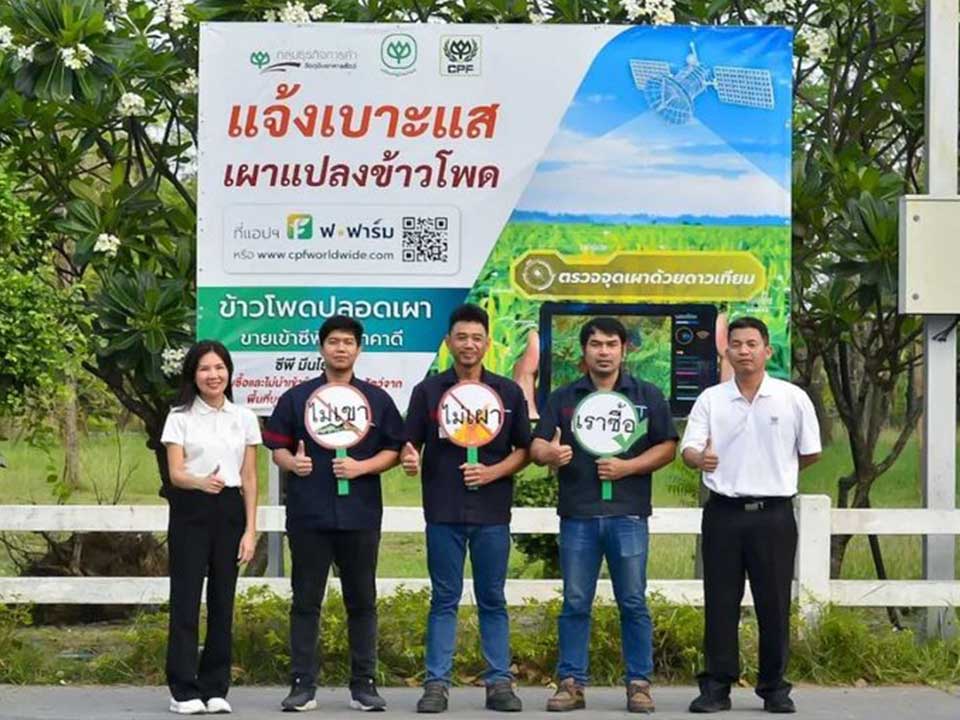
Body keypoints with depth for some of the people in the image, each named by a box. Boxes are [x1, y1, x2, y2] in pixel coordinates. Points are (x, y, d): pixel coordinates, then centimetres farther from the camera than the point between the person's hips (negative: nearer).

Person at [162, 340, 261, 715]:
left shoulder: (244, 418, 8)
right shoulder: (180, 417, 1)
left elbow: (249, 478, 9)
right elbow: (175, 473, -7)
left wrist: (250, 529, 2)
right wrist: (202, 482, -29)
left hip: (230, 511, 2)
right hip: (190, 512, -2)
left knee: (223, 600, 3)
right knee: (186, 599, -4)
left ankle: (215, 688, 10)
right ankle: (183, 691, 0)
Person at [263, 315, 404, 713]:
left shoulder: (377, 400, 8)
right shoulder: (296, 397, 7)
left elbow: (393, 451, 5)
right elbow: (277, 448, 7)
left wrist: (361, 467, -12)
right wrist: (292, 463, -14)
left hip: (360, 515, 0)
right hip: (308, 515, 0)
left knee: (362, 601, 6)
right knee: (305, 601, 3)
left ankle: (364, 684, 12)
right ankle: (302, 685, 8)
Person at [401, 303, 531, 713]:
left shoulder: (509, 393, 7)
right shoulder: (428, 391, 5)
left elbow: (523, 450, 7)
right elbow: (409, 445, 6)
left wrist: (493, 472, -10)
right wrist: (409, 459, -17)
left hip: (492, 512, 1)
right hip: (443, 512, -1)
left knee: (493, 600, 6)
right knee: (444, 600, 3)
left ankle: (499, 683, 11)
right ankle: (437, 684, 6)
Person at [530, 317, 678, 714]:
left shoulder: (647, 396, 8)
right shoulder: (562, 398, 11)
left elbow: (667, 447, 3)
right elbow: (536, 446, 4)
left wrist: (627, 467, -12)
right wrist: (550, 453, -20)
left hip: (628, 514, -1)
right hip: (577, 515, 1)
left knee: (633, 603, 2)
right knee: (575, 604, 4)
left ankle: (639, 684, 8)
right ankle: (571, 683, 10)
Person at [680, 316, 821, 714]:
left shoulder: (793, 398, 1)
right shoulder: (710, 399, 3)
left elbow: (810, 453, 10)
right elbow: (688, 448, -7)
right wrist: (700, 459, -28)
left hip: (774, 514, -1)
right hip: (723, 513, 1)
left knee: (774, 603, 4)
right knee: (720, 602, 3)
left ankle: (774, 688, 14)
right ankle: (716, 687, 9)